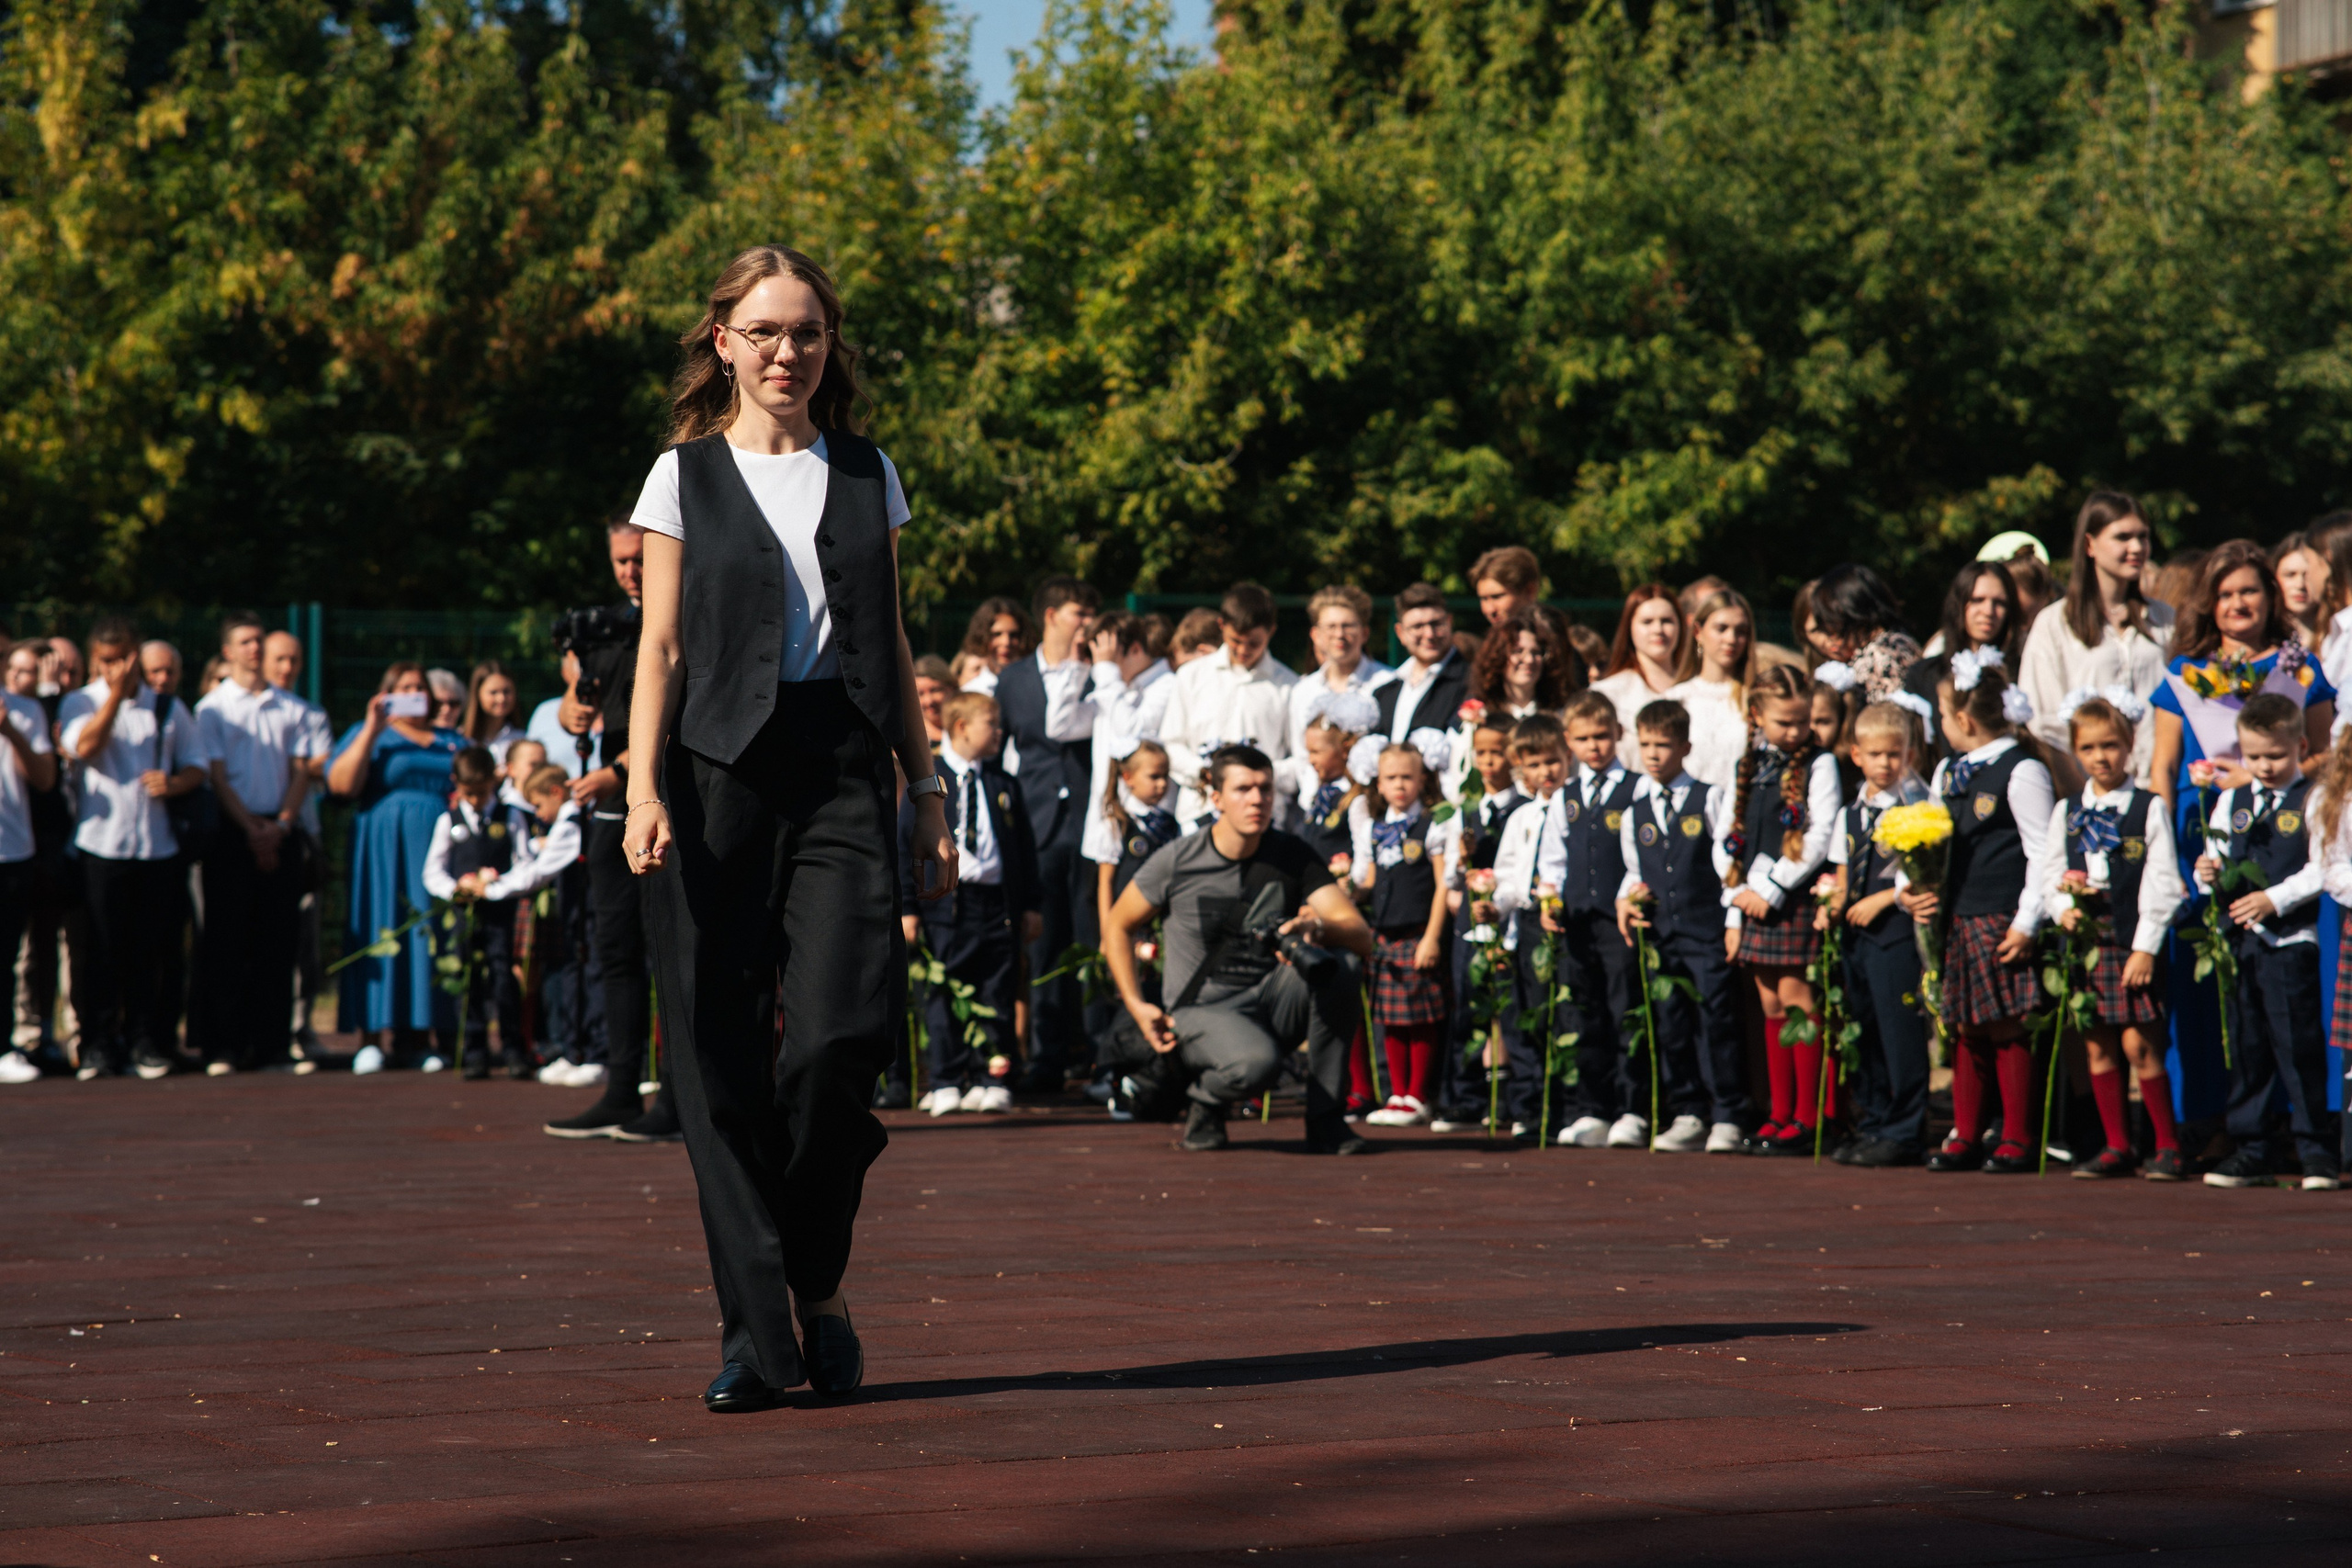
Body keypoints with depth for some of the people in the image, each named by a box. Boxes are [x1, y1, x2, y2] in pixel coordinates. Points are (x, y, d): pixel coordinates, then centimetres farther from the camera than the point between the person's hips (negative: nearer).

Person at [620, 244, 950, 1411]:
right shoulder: (686, 477, 8)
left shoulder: (867, 475, 14)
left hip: (842, 776, 1)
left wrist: (928, 793, 12)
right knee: (723, 1060, -4)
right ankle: (756, 1331, 2)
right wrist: (644, 786, -9)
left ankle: (821, 1285, 8)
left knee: (838, 1037, -14)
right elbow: (661, 646, 4)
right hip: (721, 773, -1)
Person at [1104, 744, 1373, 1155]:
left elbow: (1362, 937, -11)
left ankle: (1325, 1120, -16)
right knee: (1256, 1063, -38)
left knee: (1337, 964, -27)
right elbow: (1117, 928, 7)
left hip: (1271, 1003, 4)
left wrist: (1318, 928, -35)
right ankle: (1205, 1100, 2)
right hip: (1202, 1011, -4)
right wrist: (1137, 1007, -5)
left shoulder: (1293, 857, -1)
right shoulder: (1176, 861, -7)